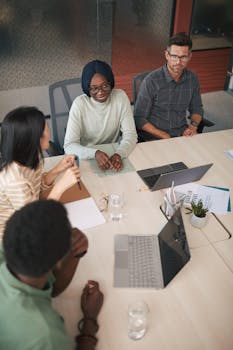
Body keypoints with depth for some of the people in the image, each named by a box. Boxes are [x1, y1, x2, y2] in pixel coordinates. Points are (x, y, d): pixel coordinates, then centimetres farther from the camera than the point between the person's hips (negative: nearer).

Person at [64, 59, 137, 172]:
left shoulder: (120, 97, -8)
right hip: (87, 158, -2)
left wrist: (119, 154, -30)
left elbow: (130, 134, -10)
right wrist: (95, 153, -36)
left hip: (114, 154, 2)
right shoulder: (79, 104, -14)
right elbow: (69, 145, -19)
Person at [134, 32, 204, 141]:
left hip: (182, 135, 5)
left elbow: (196, 109, 19)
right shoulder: (151, 80, -12)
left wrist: (193, 126, -2)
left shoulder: (192, 79, 4)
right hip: (154, 138, -4)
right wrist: (165, 137, -16)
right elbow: (139, 119, -10)